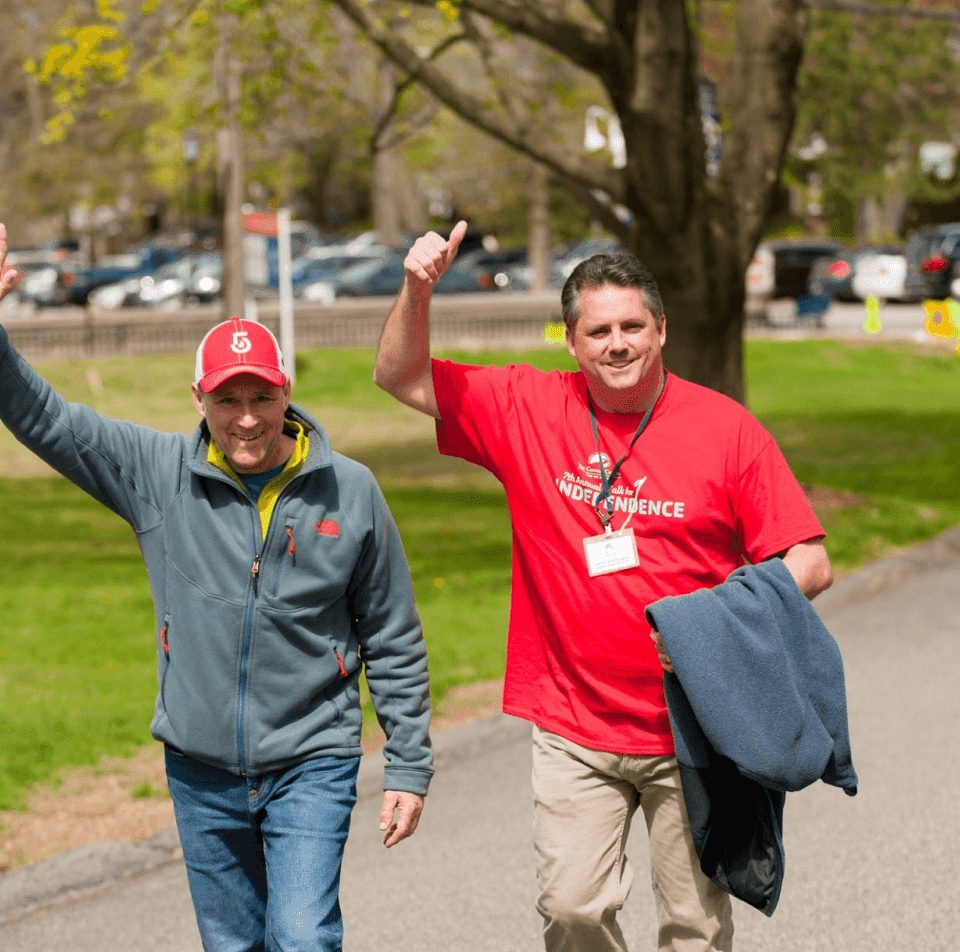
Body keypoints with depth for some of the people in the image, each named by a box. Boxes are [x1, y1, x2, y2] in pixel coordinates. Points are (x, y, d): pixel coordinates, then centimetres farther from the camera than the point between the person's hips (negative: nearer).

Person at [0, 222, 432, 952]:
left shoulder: (350, 492, -4)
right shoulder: (159, 474, -2)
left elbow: (395, 642, 2)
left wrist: (409, 766, 2)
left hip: (311, 762, -2)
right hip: (200, 766, 2)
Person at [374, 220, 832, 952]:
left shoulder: (725, 427, -4)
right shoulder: (526, 409, 2)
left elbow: (810, 563, -5)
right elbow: (403, 379, 7)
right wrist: (417, 290, -11)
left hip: (691, 730, -1)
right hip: (574, 730, 1)